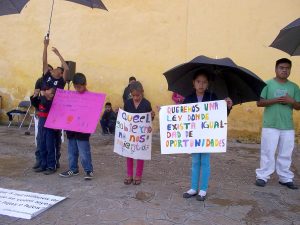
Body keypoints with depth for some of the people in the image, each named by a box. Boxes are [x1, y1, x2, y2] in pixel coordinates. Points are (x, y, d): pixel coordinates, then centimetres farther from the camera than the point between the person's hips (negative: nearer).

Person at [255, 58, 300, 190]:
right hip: (270, 126, -3)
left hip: (288, 127, 3)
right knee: (268, 152, 1)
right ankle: (262, 176, 11)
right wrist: (275, 100, -17)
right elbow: (259, 103, -5)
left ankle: (286, 178, 22)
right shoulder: (268, 84, 0)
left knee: (286, 154, 10)